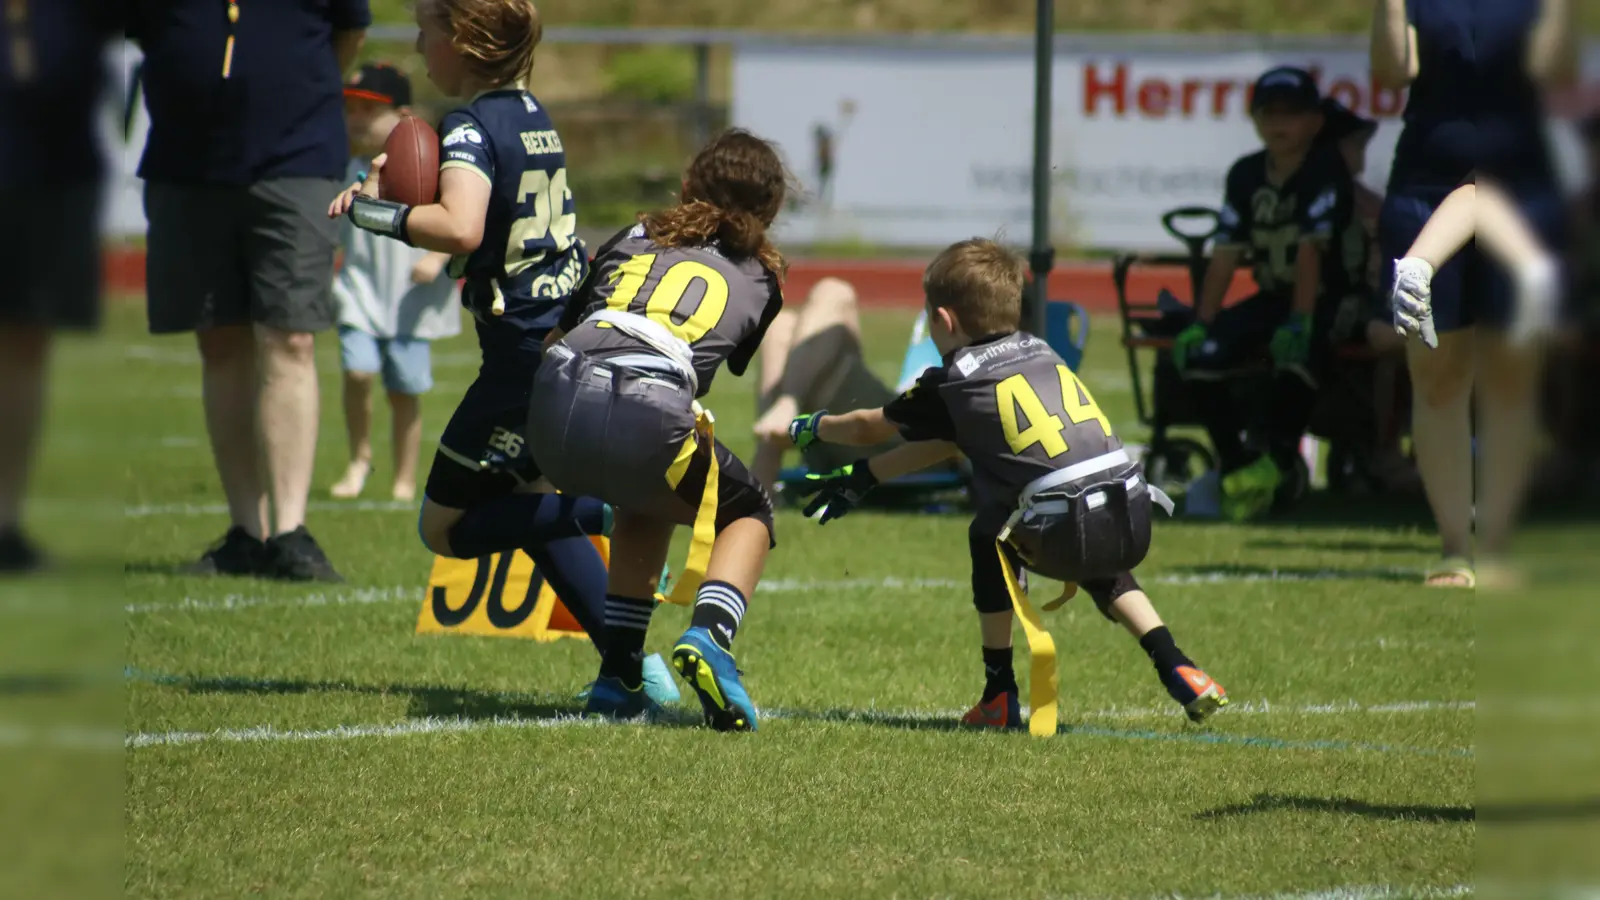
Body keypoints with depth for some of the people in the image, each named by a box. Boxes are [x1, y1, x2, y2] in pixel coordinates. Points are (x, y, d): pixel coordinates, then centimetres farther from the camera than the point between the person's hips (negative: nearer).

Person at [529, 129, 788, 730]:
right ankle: (709, 636, -6)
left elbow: (555, 336, 30)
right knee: (748, 516, 23)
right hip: (647, 415, -4)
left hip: (555, 403, 4)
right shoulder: (759, 277, 25)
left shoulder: (632, 240, 29)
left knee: (646, 507, 34)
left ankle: (619, 676, 25)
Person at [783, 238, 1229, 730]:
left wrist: (811, 428, 51)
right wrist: (863, 477, 45)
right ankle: (1177, 670, 21)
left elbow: (866, 429, 29)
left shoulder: (952, 383, 10)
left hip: (1063, 533, -5)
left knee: (989, 535, 26)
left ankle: (1000, 697, 23)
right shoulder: (1039, 353, 27)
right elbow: (951, 441, 38)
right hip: (1133, 524, 5)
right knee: (1100, 571, 38)